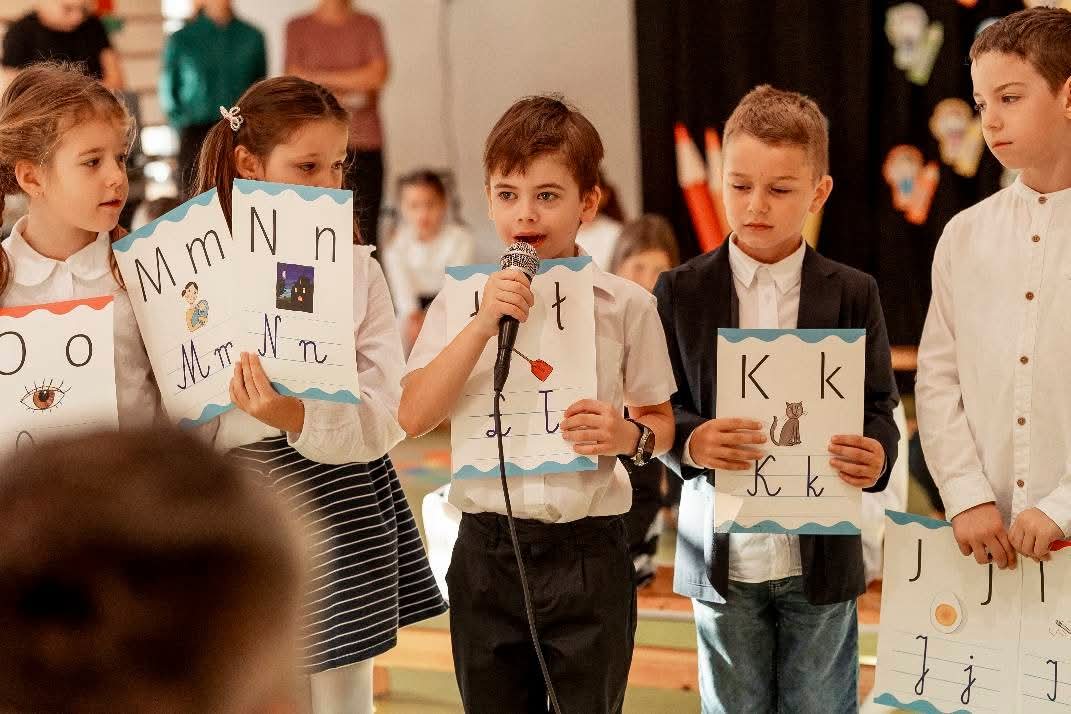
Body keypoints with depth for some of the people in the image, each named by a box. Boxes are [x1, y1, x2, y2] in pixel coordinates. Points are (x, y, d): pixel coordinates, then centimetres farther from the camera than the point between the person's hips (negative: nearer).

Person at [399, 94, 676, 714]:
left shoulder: (626, 306, -2)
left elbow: (661, 422, 8)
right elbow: (414, 417, -10)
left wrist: (629, 435, -15)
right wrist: (483, 324, -19)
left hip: (588, 550, -1)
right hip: (488, 548, 1)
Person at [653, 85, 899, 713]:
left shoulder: (853, 295, 0)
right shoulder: (681, 292, 0)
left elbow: (879, 408, 2)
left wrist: (876, 456, -20)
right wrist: (690, 442, -21)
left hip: (821, 557, 0)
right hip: (724, 558, 0)